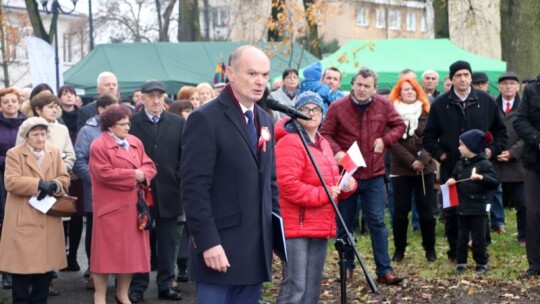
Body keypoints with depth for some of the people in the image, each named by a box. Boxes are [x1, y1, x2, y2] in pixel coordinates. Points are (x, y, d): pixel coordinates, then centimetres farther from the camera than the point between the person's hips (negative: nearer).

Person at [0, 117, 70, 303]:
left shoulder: (54, 152, 10)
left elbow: (64, 178, 8)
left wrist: (54, 185, -15)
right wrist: (39, 184, -22)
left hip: (49, 218, 4)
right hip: (23, 219, -4)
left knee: (48, 260, 7)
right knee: (22, 262, -1)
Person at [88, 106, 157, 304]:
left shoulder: (135, 143, 12)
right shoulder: (99, 146, -9)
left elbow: (149, 166, 9)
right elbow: (104, 174, -19)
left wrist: (142, 175, -14)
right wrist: (132, 175, -14)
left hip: (133, 206, 7)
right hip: (111, 207, -6)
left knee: (131, 249, 10)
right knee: (107, 251, -2)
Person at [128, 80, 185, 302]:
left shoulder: (178, 123, 5)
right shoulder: (131, 123, -1)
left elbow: (184, 157, 4)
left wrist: (182, 184, -2)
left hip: (168, 191, 2)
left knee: (167, 241, 9)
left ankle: (165, 285, 18)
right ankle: (137, 286, 14)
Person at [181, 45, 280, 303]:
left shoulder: (265, 120, 15)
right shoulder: (205, 119, -10)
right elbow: (194, 188, -15)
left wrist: (276, 229, 13)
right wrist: (208, 242, -19)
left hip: (256, 249, 7)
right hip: (219, 247, -7)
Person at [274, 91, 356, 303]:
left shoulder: (322, 143, 17)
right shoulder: (289, 143, -13)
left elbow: (330, 180, 23)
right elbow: (288, 185, -22)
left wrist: (346, 185, 1)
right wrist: (323, 194, -20)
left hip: (320, 226, 9)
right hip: (296, 226, -9)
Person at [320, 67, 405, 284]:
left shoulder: (384, 106, 0)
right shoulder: (337, 107, -7)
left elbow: (399, 125, 12)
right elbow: (325, 134, -3)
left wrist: (385, 140, -5)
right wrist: (336, 151, -21)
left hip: (374, 176, 1)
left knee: (377, 222, 1)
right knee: (344, 223, 10)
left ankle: (384, 270, 5)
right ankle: (347, 267, 24)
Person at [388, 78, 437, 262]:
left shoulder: (426, 113, 7)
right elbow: (393, 141, -7)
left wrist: (423, 159, -15)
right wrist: (412, 161, -15)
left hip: (425, 168, 1)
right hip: (401, 169, -1)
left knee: (426, 209, 4)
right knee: (400, 210, 1)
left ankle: (430, 248, 13)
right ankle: (399, 249, 11)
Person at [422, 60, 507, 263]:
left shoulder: (485, 101, 3)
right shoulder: (440, 104, 2)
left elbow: (500, 130, 13)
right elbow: (428, 136, 8)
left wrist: (493, 150, 0)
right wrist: (439, 154, -3)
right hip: (451, 167, 0)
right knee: (451, 212, 3)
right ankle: (455, 254, 15)